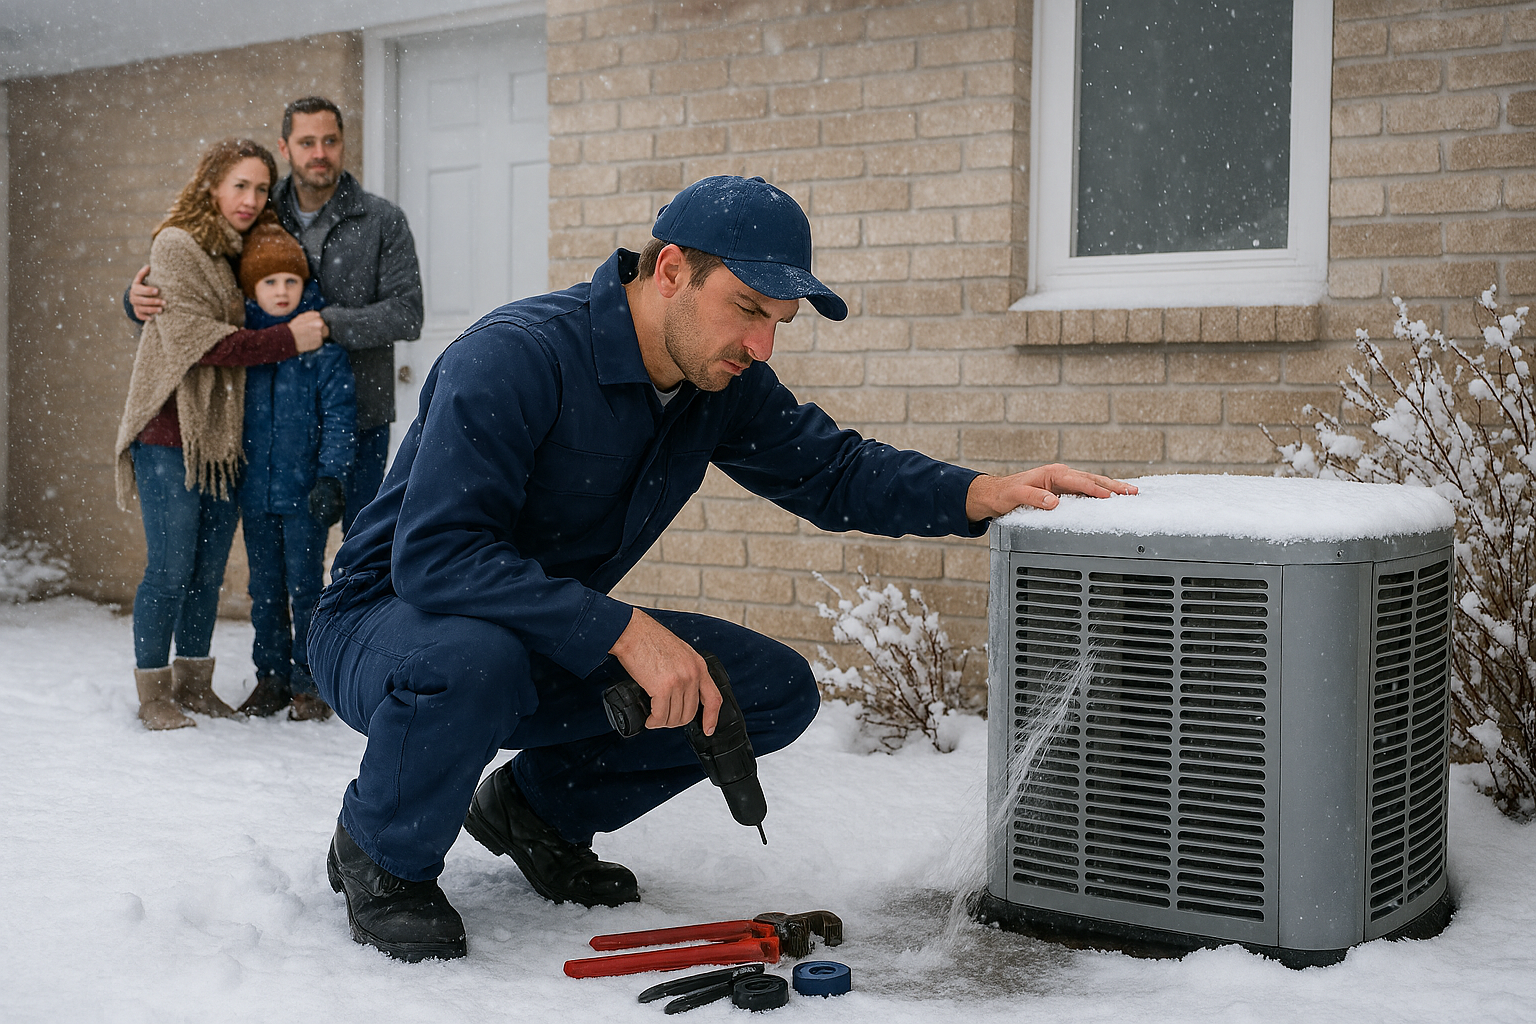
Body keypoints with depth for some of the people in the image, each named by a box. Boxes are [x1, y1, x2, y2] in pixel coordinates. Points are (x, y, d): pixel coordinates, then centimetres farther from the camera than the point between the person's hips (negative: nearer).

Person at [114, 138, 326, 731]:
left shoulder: (242, 254, 16)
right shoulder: (177, 245, -6)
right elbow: (196, 339, -16)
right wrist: (285, 340, -17)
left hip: (223, 437, 7)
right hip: (171, 435, -7)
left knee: (209, 570, 10)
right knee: (170, 568, -4)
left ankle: (193, 682, 22)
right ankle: (153, 693, 8)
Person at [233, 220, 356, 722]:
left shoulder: (321, 337, -6)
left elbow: (339, 411, -8)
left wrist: (331, 477, -14)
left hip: (304, 490, -4)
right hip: (255, 488, 4)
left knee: (305, 586, 2)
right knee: (265, 588, 12)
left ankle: (308, 684, 13)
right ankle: (271, 677, 23)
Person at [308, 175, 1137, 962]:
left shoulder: (725, 382, -5)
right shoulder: (513, 357, -28)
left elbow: (828, 468, 2)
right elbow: (435, 554, -35)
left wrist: (983, 495, -16)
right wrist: (623, 630, -41)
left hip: (552, 644, 6)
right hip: (391, 624, -6)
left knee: (775, 690, -7)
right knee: (473, 658, -42)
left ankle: (540, 804, 11)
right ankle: (381, 856, -9)